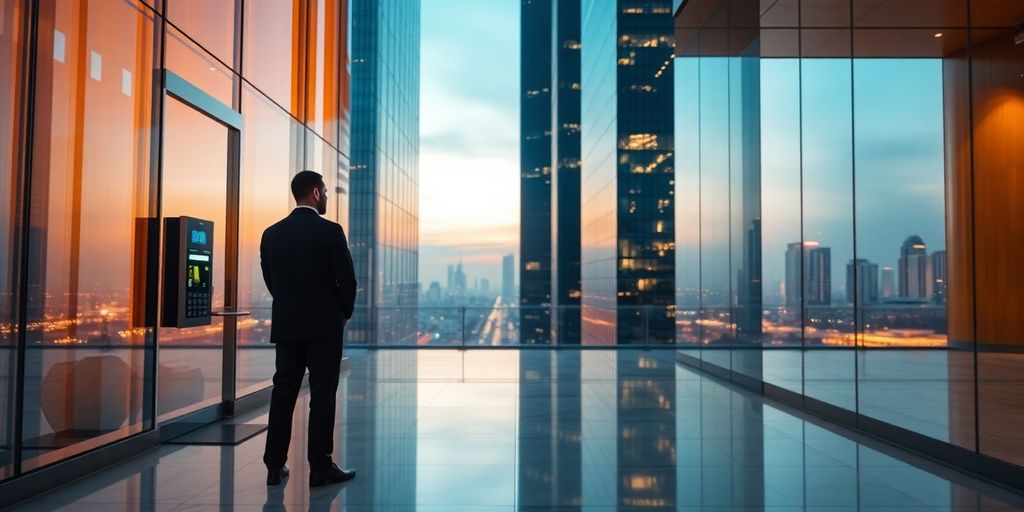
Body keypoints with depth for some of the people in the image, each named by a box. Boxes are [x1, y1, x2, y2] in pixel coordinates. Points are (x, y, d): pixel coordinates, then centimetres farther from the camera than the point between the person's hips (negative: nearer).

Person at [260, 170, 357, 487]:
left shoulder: (271, 234, 5)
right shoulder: (330, 231, -11)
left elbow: (270, 280, 9)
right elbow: (347, 279, -11)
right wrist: (344, 313, 6)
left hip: (285, 326, 5)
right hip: (324, 326, -5)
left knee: (283, 392, 10)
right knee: (322, 396, 1)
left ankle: (275, 466, 15)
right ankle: (320, 468, 6)